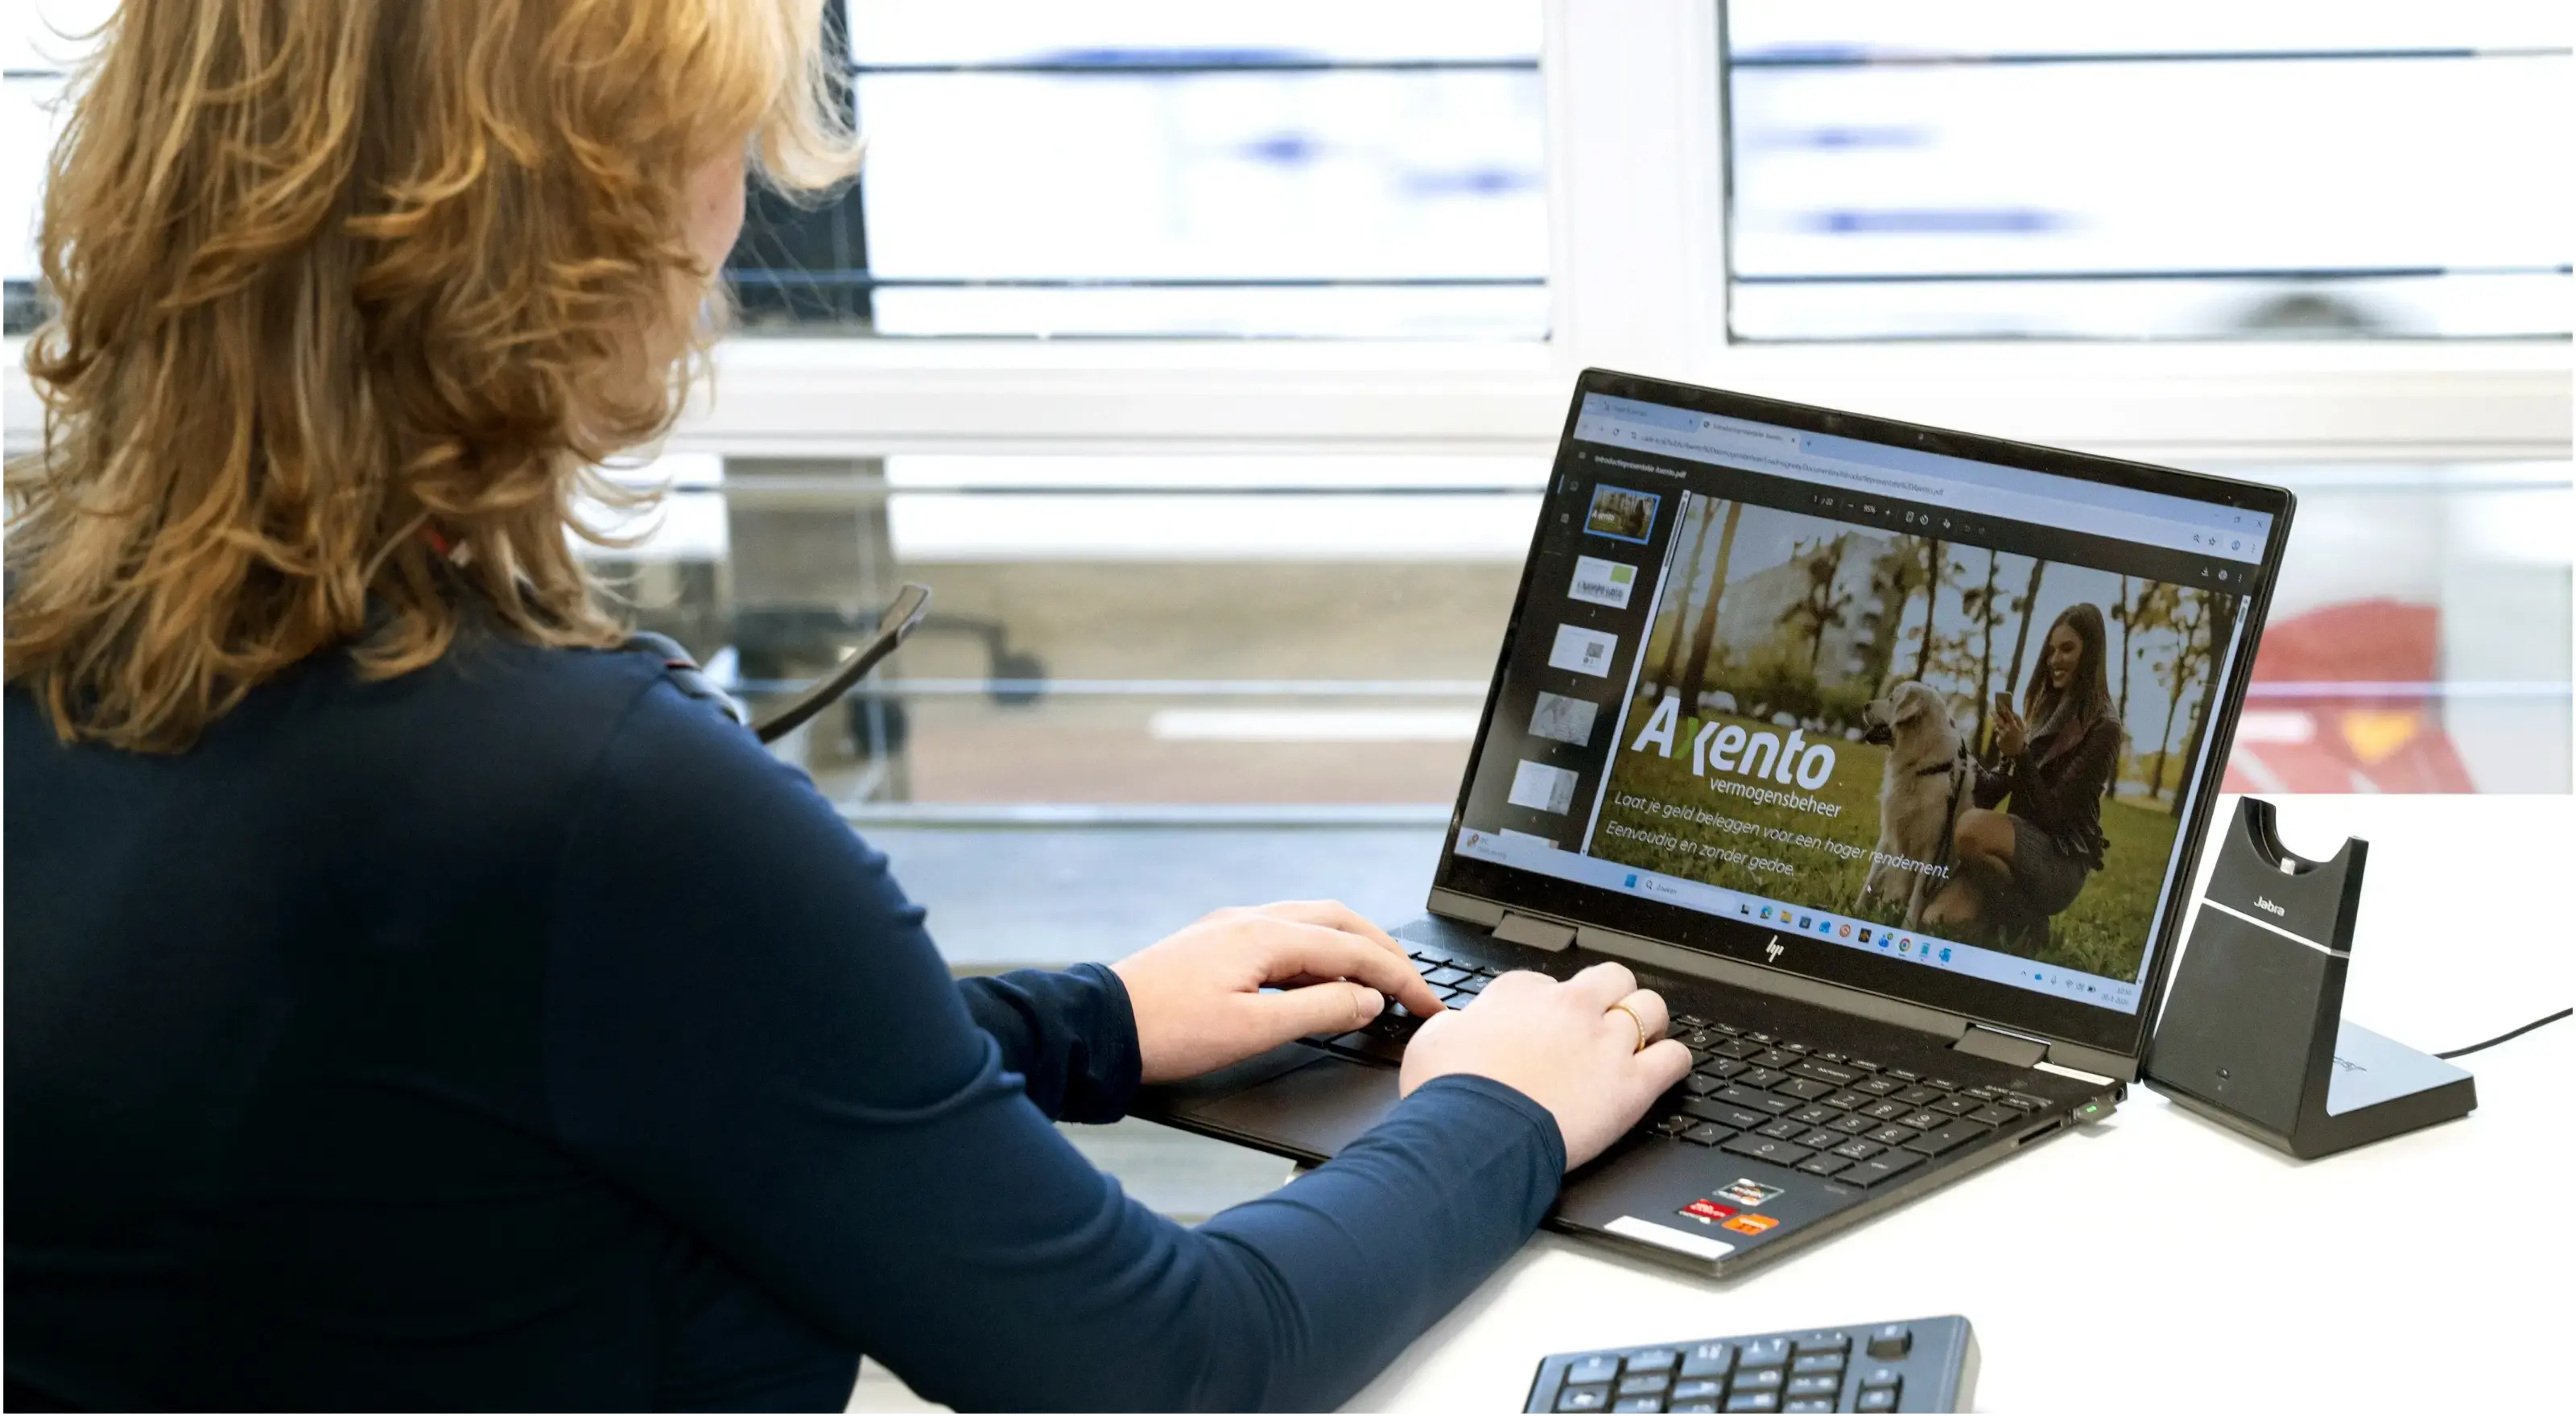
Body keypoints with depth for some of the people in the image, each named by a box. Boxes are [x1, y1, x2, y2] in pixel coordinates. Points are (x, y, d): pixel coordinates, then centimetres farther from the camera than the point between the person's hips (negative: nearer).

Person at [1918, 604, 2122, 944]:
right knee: (1935, 919, -20)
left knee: (1972, 828, -35)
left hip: (2061, 862, -6)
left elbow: (2054, 814, -14)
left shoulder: (2101, 728, -10)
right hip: (2024, 846, 6)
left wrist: (2020, 754, -22)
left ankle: (2024, 919, -12)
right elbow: (1991, 794, 12)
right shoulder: (2047, 711, 14)